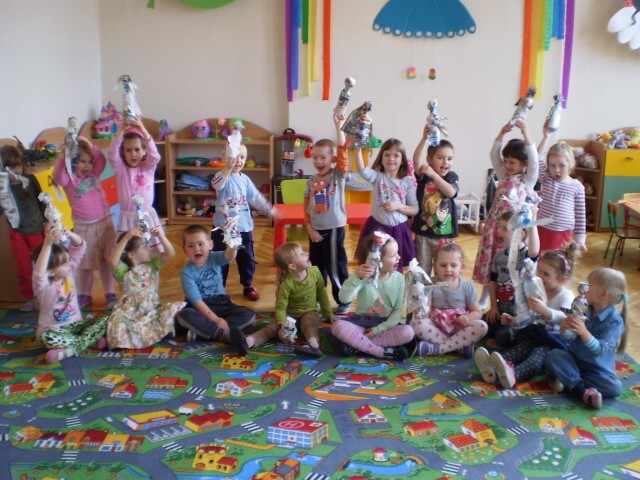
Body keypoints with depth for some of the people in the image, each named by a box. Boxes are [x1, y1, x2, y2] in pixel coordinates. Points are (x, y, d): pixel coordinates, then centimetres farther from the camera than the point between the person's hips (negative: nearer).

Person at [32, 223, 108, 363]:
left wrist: (70, 234, -32)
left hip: (76, 324, 5)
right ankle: (91, 341, -26)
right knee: (45, 337, -38)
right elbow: (38, 273, -45)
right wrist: (48, 243, -55)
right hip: (54, 329, -5)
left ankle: (68, 351, -23)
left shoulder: (69, 272, -3)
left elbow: (80, 247, -9)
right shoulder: (43, 285, -19)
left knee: (104, 321, -16)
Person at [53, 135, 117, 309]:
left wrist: (89, 145, -27)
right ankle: (84, 295, 26)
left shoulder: (94, 175, 1)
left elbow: (102, 160, -13)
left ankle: (110, 294, 20)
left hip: (104, 223, 2)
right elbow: (57, 177, -28)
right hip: (83, 227, -2)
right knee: (84, 262, 11)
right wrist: (62, 155, -39)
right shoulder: (69, 179, -7)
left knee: (107, 260, 10)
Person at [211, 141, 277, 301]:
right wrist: (228, 167, -51)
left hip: (244, 228, 5)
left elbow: (255, 198, 17)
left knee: (247, 259, 15)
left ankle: (248, 286, 31)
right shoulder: (222, 175, -12)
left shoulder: (245, 179, 6)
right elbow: (216, 184, -37)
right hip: (223, 228, -5)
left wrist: (270, 210, 16)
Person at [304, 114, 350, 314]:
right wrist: (310, 229, -3)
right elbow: (307, 207, 7)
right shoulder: (311, 180, 5)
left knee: (337, 267, 3)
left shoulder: (338, 175, -7)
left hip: (333, 229, -5)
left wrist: (339, 129, -32)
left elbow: (343, 155, -24)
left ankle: (344, 301, 17)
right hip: (315, 231, 5)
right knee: (316, 267, 16)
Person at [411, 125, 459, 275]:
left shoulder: (452, 176, 0)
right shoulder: (424, 175, -4)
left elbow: (450, 192, -20)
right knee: (421, 270, 8)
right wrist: (425, 139, -37)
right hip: (423, 232, -1)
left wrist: (433, 174, -27)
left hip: (445, 233, 1)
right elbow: (416, 161, -24)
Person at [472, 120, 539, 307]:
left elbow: (534, 160, -16)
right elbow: (494, 155, 4)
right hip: (495, 224, 5)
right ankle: (484, 298, 23)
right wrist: (502, 133, -9)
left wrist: (525, 133, -23)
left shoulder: (528, 179, -2)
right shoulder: (503, 175, 10)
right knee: (489, 258, 11)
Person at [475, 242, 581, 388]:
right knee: (524, 345, -25)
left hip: (556, 338, -5)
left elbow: (565, 319, -27)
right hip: (537, 335, 5)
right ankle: (494, 367, -56)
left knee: (541, 351, -33)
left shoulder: (566, 295, -7)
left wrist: (545, 310, -43)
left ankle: (513, 374, -66)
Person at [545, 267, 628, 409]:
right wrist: (563, 327, -24)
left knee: (615, 387, -28)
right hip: (574, 359, 4)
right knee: (553, 356, -22)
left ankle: (568, 382, -23)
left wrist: (584, 332, -45)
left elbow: (601, 350, -29)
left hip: (597, 369, -4)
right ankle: (582, 391, -29)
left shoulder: (615, 321, -18)